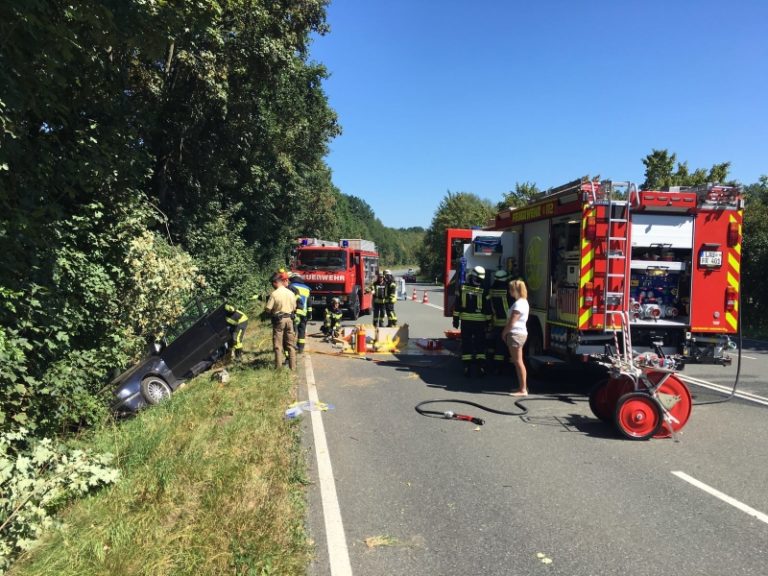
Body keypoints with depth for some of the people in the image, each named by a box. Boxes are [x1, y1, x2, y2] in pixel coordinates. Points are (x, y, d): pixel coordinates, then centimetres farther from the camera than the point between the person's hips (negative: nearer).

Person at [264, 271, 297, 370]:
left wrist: (273, 312, 7)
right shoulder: (291, 293, 2)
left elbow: (267, 309, -12)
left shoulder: (274, 294, -13)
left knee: (278, 345, 3)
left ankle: (278, 367, 3)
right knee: (291, 345, 11)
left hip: (278, 320, -4)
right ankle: (292, 367, 14)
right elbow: (294, 308, 8)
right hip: (289, 319, 4)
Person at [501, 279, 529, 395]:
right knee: (517, 362, 15)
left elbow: (512, 322, -18)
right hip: (520, 333, 10)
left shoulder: (519, 303, -17)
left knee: (518, 362, -7)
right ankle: (522, 387, 21)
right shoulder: (523, 302, 15)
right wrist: (506, 331, 16)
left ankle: (523, 390, -5)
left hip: (516, 334, -10)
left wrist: (504, 332, -6)